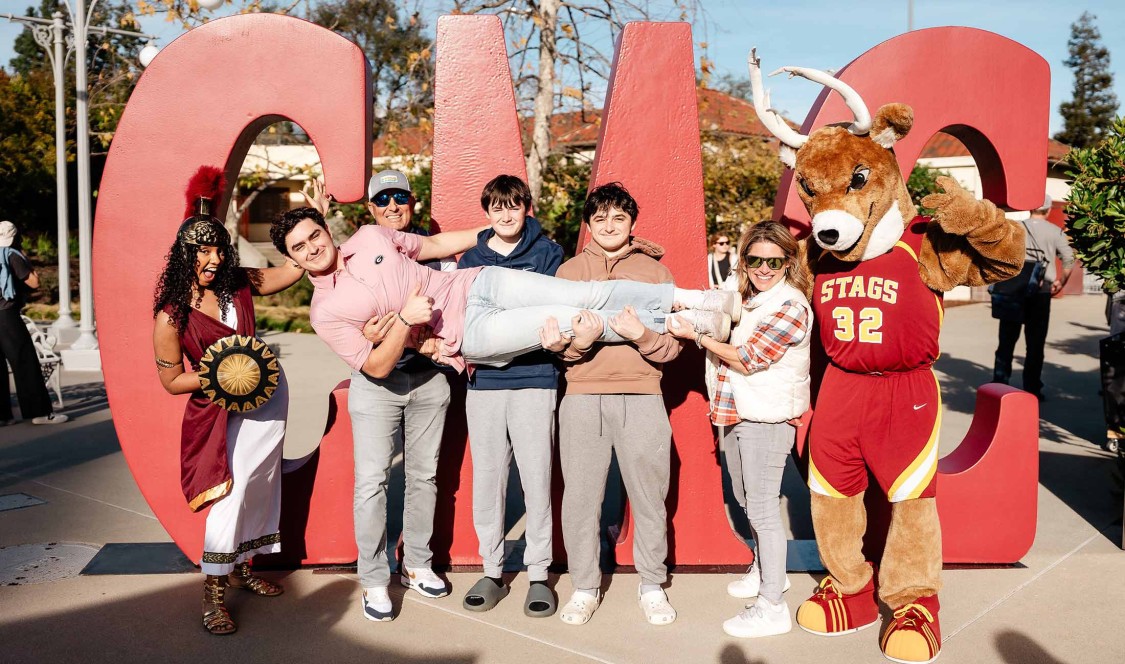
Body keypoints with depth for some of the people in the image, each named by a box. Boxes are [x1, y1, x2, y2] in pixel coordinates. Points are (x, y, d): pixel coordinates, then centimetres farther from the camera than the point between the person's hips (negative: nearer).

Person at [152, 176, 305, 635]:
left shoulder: (238, 283, -5)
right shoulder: (171, 316, -16)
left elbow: (292, 271, 3)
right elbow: (171, 380, -9)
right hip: (219, 408, -5)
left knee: (261, 484, 12)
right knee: (231, 490, -12)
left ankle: (242, 568, 30)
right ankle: (213, 594, 0)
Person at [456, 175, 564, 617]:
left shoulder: (547, 253, 5)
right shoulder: (471, 261, 13)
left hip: (534, 380, -3)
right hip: (484, 382, 3)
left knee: (536, 479, 0)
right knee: (486, 480, 7)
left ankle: (538, 574, 14)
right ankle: (492, 572, 20)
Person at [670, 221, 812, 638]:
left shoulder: (790, 306, -16)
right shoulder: (745, 300, 11)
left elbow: (747, 360, -18)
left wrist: (697, 334, -11)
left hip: (767, 416, -9)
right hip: (735, 412, 9)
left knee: (763, 509, -3)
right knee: (746, 501, 22)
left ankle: (773, 608, 7)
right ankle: (767, 571, 42)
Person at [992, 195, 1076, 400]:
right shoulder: (1055, 232, 1)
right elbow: (1069, 260, -5)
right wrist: (1060, 283, 5)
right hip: (1041, 293, -1)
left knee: (1007, 340, 9)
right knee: (1035, 344, 7)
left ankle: (999, 385, 8)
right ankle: (1032, 390, 11)